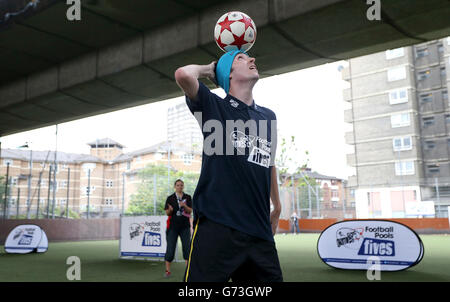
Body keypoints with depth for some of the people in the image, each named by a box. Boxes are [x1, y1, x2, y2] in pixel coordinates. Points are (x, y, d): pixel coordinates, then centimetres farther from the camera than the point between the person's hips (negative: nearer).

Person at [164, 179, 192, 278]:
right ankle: (167, 270, 8)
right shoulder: (170, 198, 5)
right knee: (170, 248, -2)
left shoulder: (188, 197, 7)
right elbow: (167, 213, 3)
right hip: (173, 226, -1)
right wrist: (170, 210, -19)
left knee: (187, 247, -3)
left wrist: (184, 206, -18)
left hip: (185, 226, 1)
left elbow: (190, 211, 0)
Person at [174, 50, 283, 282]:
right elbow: (184, 74, -15)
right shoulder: (214, 106, 3)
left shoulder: (268, 117, 18)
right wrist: (208, 68, 6)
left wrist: (277, 207, 33)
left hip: (259, 230, 6)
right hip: (217, 224, -5)